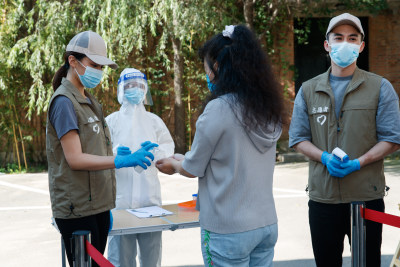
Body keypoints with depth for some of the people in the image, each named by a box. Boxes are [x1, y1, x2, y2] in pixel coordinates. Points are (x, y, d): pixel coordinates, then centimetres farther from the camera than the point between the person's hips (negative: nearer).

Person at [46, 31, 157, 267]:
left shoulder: (89, 102, 16)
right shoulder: (64, 102, -10)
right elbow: (75, 159, -18)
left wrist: (106, 208, 16)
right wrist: (122, 161, -29)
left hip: (97, 206, 8)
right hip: (77, 210, -8)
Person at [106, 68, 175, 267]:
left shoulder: (154, 120, 13)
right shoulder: (112, 120, 4)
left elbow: (169, 147, 11)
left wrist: (155, 150, -9)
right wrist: (115, 153, -22)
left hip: (149, 196, 3)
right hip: (120, 197, -2)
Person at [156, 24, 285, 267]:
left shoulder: (219, 109, -17)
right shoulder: (268, 110, 4)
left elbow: (193, 169, -7)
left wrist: (174, 164, 15)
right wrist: (184, 160, 23)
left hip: (229, 230, -7)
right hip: (266, 223, 7)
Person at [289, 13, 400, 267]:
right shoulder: (308, 90, 8)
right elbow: (298, 138, 6)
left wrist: (358, 163, -17)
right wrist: (325, 158, -13)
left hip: (367, 196, -1)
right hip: (322, 196, 2)